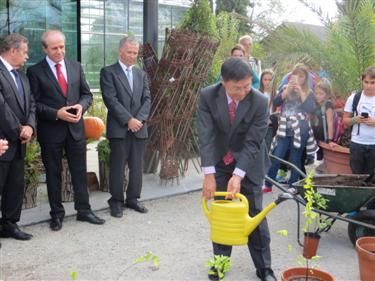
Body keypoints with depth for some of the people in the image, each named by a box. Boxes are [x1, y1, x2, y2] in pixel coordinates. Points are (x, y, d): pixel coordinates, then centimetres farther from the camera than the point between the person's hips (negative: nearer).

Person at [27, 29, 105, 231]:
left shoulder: (76, 67, 8)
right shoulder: (35, 71, -4)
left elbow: (87, 94, 11)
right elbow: (34, 103, -8)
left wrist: (81, 106, -10)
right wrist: (56, 114, -19)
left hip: (75, 127, 3)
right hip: (50, 130, -3)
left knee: (80, 171, 9)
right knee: (53, 173, 8)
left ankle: (84, 210, 21)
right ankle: (57, 214, 20)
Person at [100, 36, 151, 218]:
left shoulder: (141, 74, 16)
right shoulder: (108, 72, 1)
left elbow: (147, 99, 9)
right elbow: (111, 99, -9)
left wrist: (139, 119, -7)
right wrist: (128, 120, -14)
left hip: (139, 127, 5)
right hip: (119, 128, -4)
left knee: (137, 166, 7)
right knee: (117, 167, -1)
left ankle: (132, 199, 20)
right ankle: (116, 202, 11)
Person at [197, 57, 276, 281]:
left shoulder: (260, 101, -22)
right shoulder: (208, 96, -18)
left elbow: (252, 142, -21)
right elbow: (206, 136, -20)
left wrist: (238, 175, -28)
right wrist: (209, 174, -25)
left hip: (249, 163, -1)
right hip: (220, 162, 2)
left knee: (255, 213, 2)